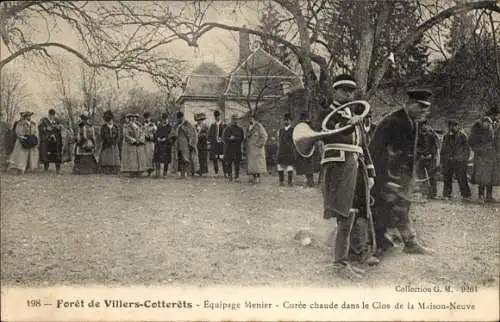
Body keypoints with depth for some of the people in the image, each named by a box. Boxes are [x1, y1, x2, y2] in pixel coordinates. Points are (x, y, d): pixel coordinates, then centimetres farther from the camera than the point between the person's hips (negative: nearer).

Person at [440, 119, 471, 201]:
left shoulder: (462, 135, 2)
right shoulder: (446, 136, 14)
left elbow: (466, 148, 2)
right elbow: (443, 150, 19)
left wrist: (465, 159, -6)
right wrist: (442, 162, 14)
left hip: (459, 161, -4)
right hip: (447, 161, 4)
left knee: (462, 178, -5)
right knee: (447, 179, 6)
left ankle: (466, 195, 2)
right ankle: (446, 195, 15)